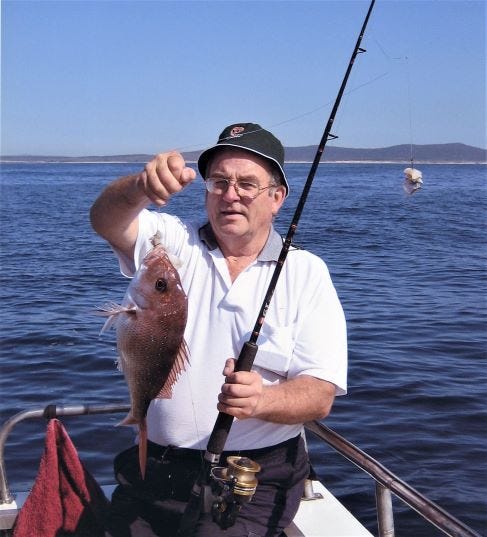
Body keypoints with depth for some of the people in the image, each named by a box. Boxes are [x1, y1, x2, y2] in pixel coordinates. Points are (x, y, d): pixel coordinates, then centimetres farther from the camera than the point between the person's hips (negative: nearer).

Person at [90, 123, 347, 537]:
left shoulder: (306, 274, -2)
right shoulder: (176, 244, 4)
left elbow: (320, 395, -9)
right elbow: (106, 221, -15)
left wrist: (261, 400, -30)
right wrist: (142, 188, -37)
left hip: (255, 477, -2)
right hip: (156, 468, 3)